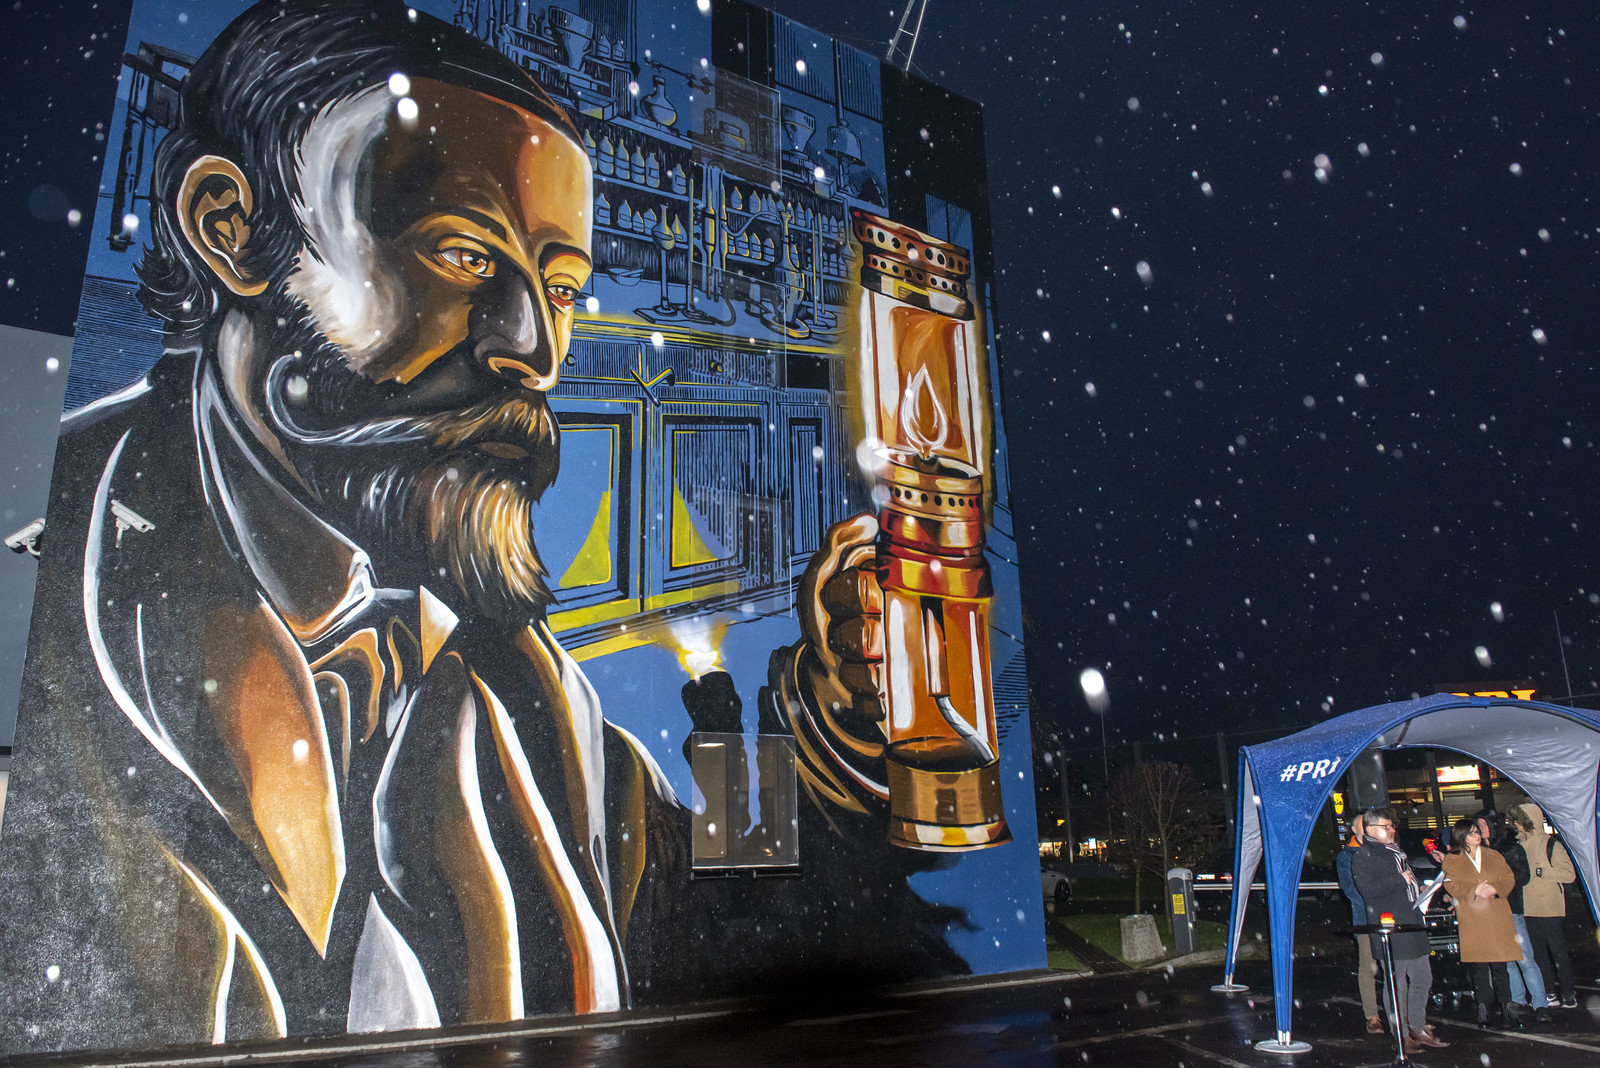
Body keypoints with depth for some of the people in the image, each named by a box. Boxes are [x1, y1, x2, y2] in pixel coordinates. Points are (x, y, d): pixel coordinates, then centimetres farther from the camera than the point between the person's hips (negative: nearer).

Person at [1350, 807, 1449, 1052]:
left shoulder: (1396, 851, 21)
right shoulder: (1363, 856, -8)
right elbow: (1367, 888, -21)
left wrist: (1420, 886, 16)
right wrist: (1400, 881, -17)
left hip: (1412, 924, 9)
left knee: (1423, 978, 15)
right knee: (1396, 984, -4)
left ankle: (1417, 1027, 28)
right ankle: (1402, 1036, 5)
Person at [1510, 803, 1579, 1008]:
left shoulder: (1551, 844, -8)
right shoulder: (1521, 845, 10)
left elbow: (1569, 874, -14)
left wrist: (1542, 871, -18)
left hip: (1550, 908, -6)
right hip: (1530, 908, 6)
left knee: (1557, 951, 0)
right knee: (1539, 952, 10)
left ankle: (1568, 994, 10)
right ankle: (1550, 993, 18)